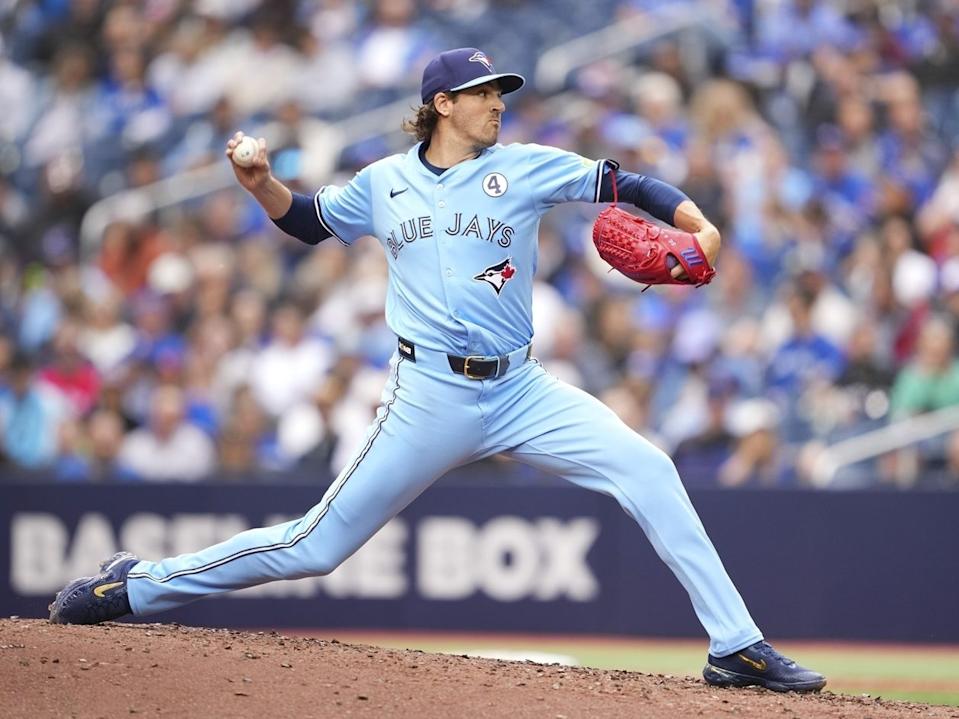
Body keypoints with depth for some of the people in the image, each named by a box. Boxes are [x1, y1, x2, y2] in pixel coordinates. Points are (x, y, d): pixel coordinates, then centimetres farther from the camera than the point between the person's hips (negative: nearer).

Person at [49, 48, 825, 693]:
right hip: (428, 397, -1)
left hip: (521, 390, 1)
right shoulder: (384, 183, 8)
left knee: (647, 470, -17)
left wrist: (699, 225, -18)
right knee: (319, 544, -1)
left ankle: (736, 646, -12)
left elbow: (624, 184, -1)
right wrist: (262, 183, 2)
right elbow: (307, 220, 22)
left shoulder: (526, 168, 4)